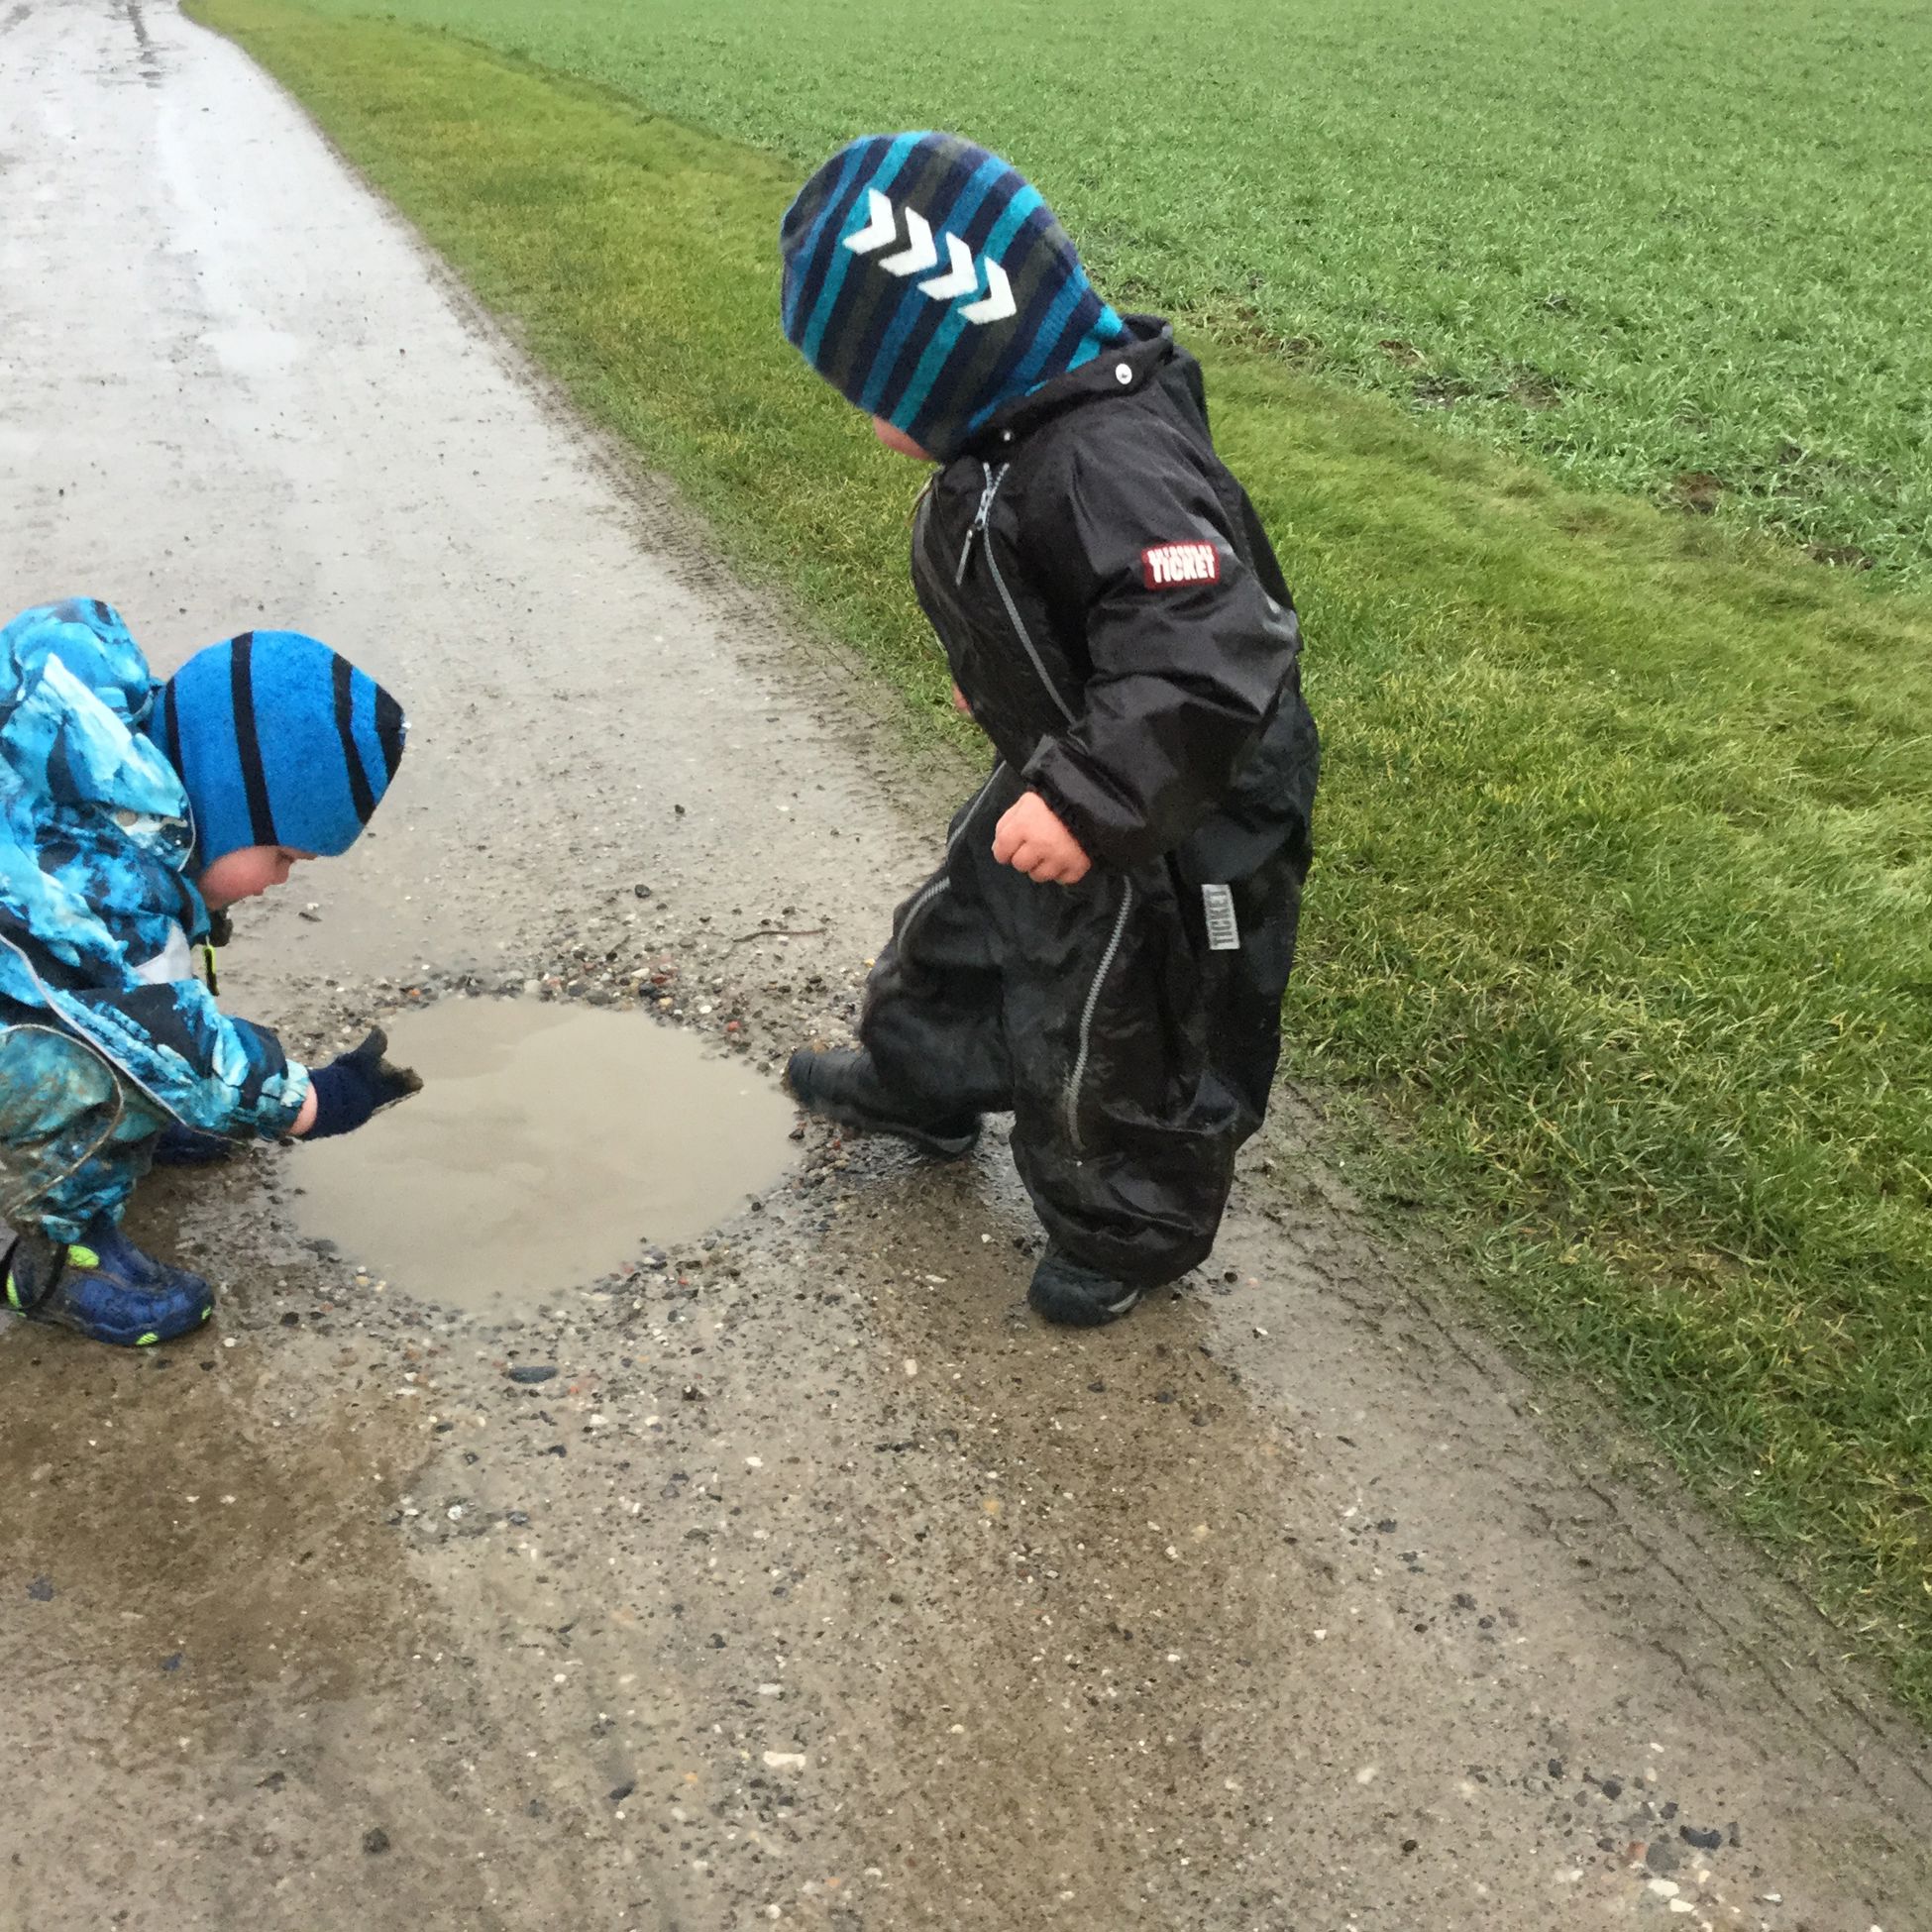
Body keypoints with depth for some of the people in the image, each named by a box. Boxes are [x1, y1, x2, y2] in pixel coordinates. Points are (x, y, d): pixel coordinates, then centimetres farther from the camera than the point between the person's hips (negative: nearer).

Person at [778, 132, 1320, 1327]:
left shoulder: (1112, 464, -36)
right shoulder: (1024, 430, -4)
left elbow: (1206, 661, -43)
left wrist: (1089, 802, -46)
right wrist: (1002, 683, 27)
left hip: (1177, 832, -9)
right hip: (1066, 782, 10)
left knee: (1120, 1046, 11)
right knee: (966, 928, 29)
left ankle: (1131, 1231, 38)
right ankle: (919, 1085, 57)